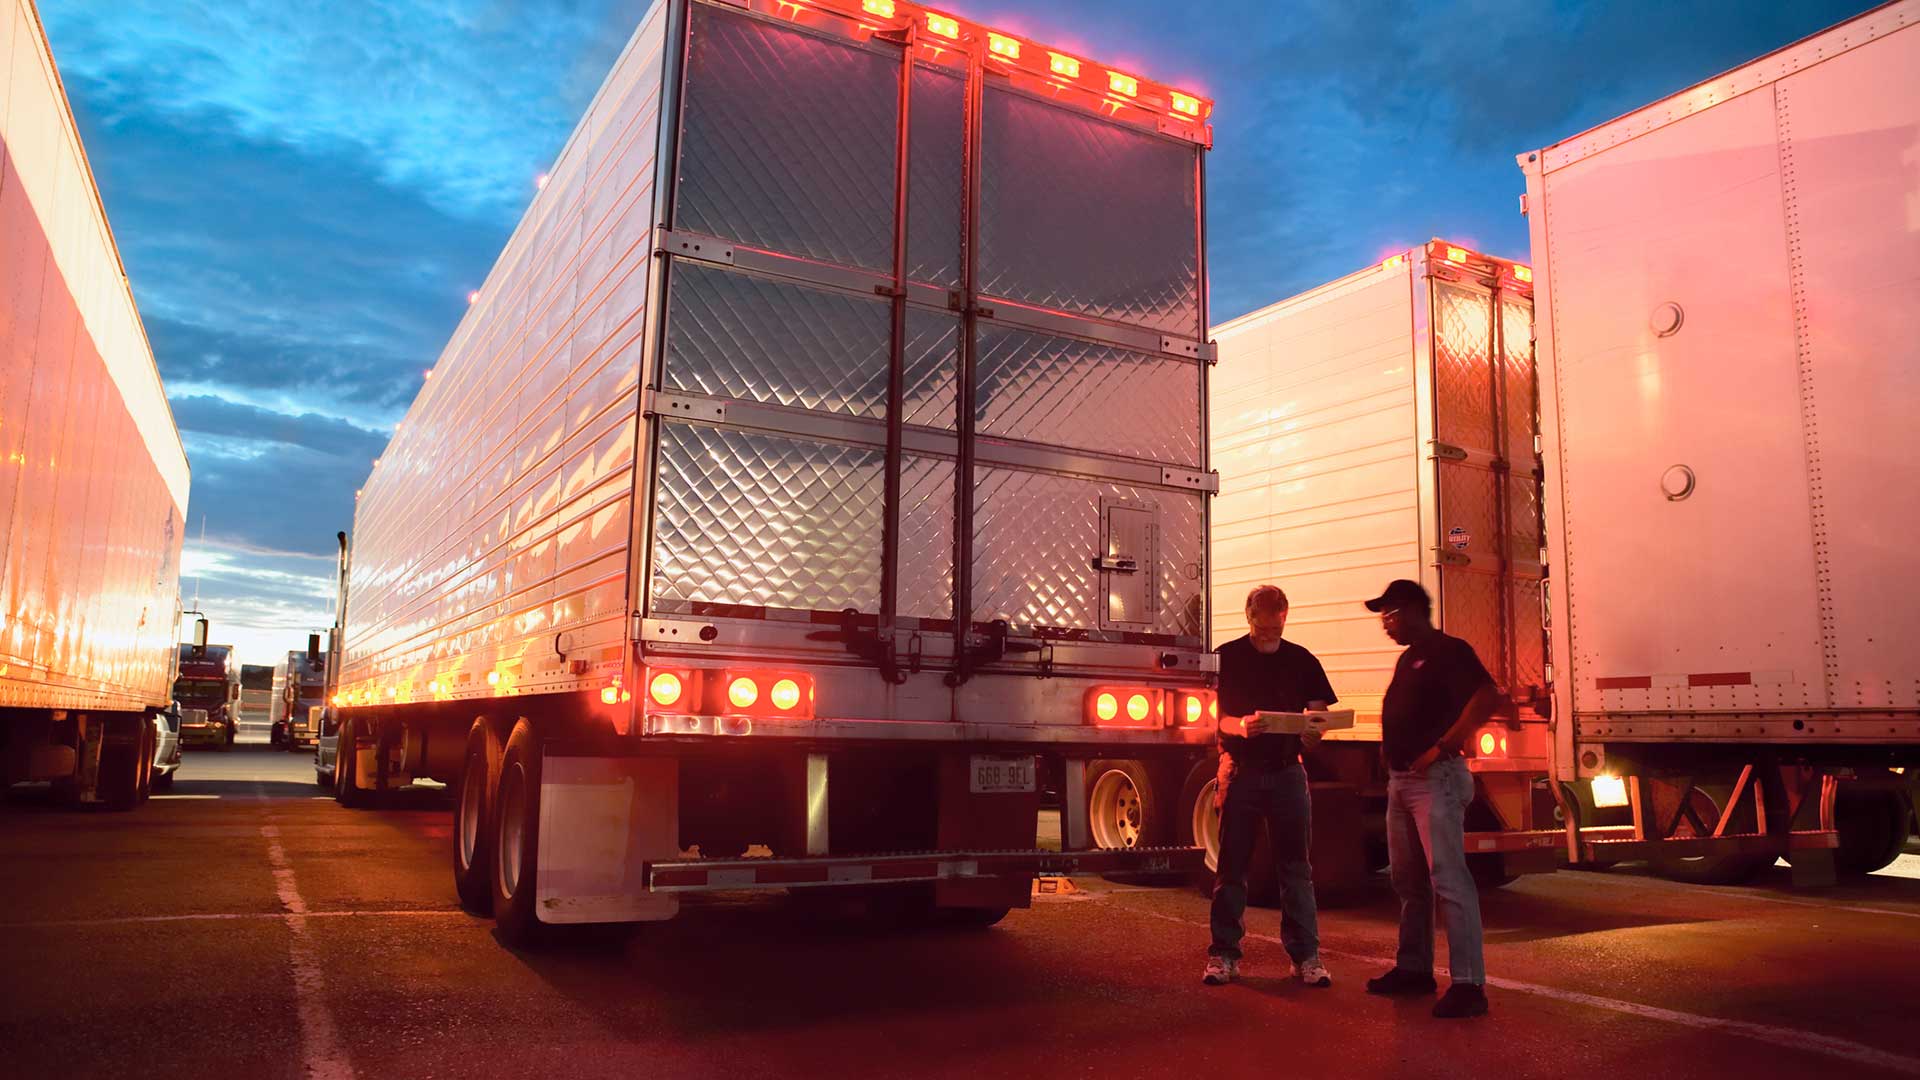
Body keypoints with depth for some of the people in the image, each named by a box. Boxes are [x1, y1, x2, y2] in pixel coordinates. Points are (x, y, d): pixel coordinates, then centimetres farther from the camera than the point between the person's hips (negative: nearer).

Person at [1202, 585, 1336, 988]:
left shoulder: (1302, 661, 7)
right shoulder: (1227, 658, 1)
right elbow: (1213, 716, -3)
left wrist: (1313, 731, -18)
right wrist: (1240, 725, -25)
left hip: (1287, 772, 1)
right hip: (1240, 770, -1)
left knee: (1295, 867, 4)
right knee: (1232, 866, 3)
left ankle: (1306, 955, 10)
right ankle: (1224, 954, 10)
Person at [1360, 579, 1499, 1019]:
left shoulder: (1448, 650, -8)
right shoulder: (1407, 659, 20)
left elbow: (1487, 698, -20)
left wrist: (1442, 747, -22)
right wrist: (1389, 748, 11)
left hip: (1434, 778, -10)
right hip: (1400, 780, 10)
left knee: (1448, 879, -11)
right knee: (1407, 880, 14)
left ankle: (1468, 983, -9)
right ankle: (1414, 969, 24)